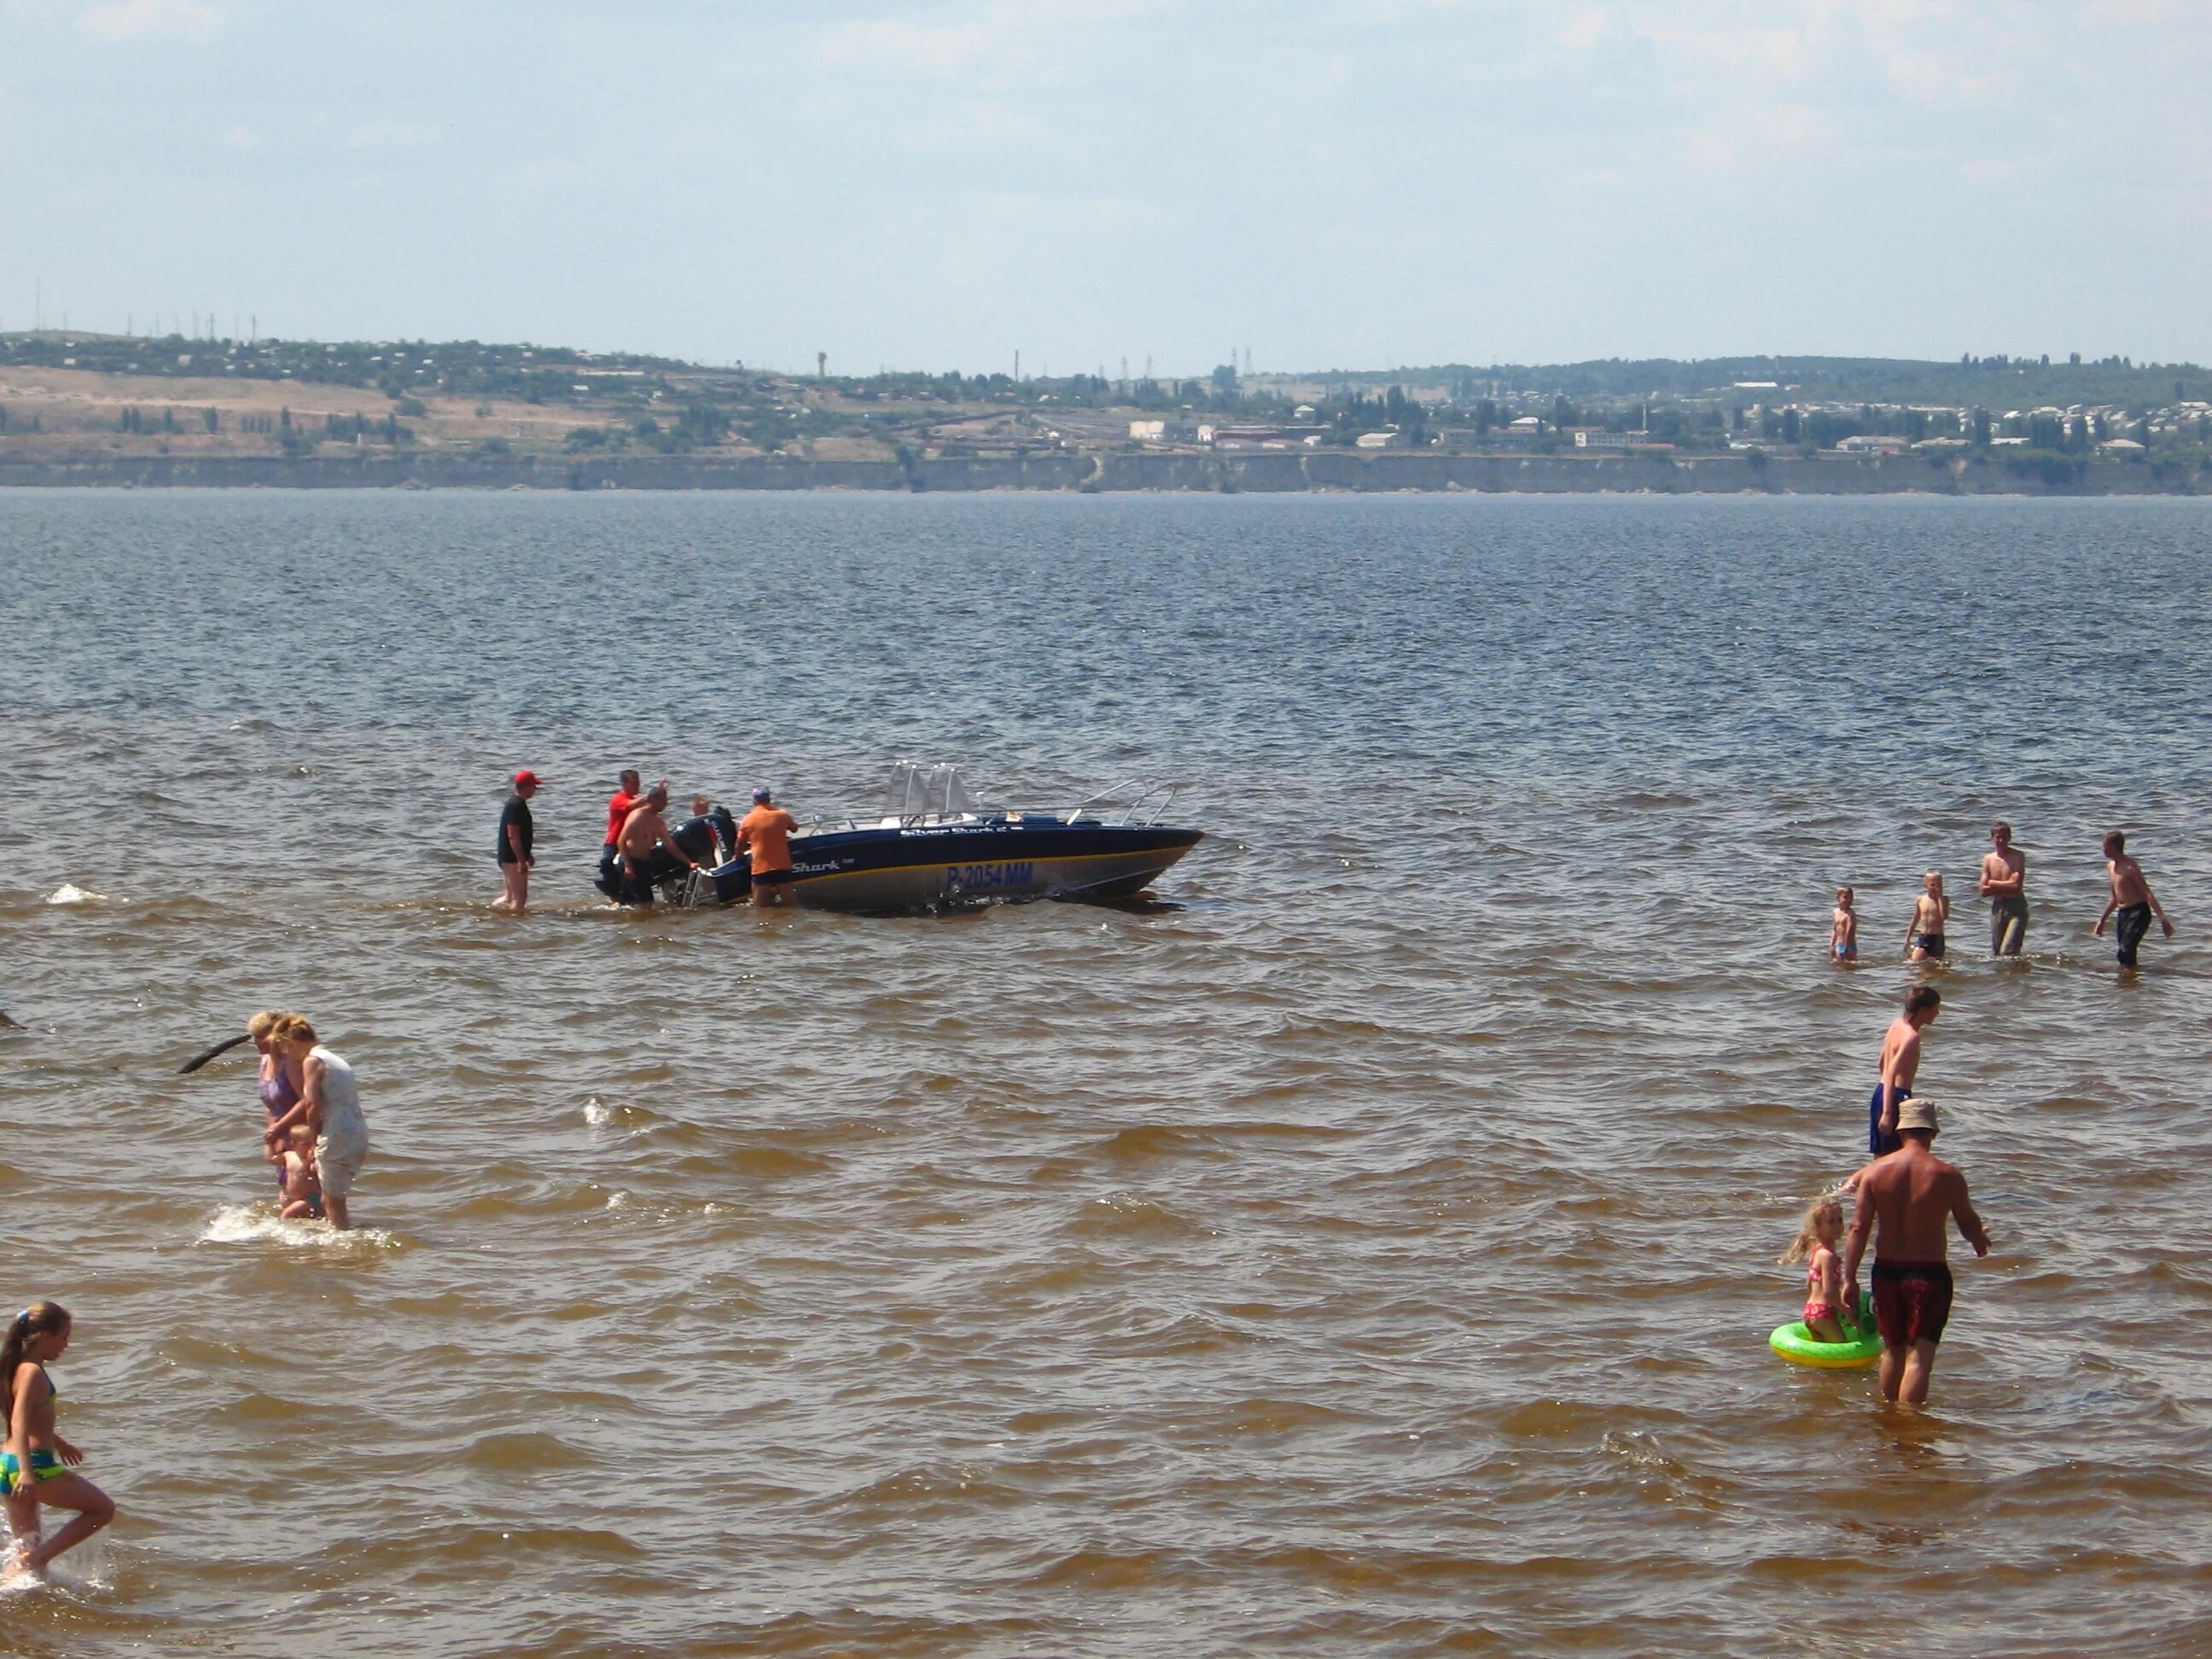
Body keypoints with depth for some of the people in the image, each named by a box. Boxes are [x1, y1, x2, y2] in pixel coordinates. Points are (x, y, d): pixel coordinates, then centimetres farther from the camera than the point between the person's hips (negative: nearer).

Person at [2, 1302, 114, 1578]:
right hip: (36, 1464, -9)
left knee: (25, 1545, 15)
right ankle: (39, 1556, -7)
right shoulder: (33, 1373, -14)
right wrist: (27, 1470, -36)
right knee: (103, 1508, 3)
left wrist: (57, 1442, 43)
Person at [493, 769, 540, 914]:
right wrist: (522, 861, -24)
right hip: (513, 858, -11)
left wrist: (527, 856, 27)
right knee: (520, 897, -7)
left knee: (511, 896, 17)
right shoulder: (516, 805, -18)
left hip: (508, 858, 11)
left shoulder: (516, 803, 14)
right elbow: (513, 836, -23)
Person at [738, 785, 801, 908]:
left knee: (759, 902, 6)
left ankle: (772, 894, -18)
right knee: (788, 900, 7)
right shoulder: (782, 815, 0)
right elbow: (794, 827, 21)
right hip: (782, 865, 1)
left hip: (760, 867, -1)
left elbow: (740, 844, 7)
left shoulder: (748, 820, -2)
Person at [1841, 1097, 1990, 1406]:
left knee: (1892, 1349, 20)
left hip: (1887, 1272, 3)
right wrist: (1981, 1242, 29)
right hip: (1930, 1274, -3)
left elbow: (1859, 1228, -6)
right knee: (1919, 1356, -3)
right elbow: (1969, 1225, 5)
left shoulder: (1876, 1171, -5)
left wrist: (1850, 1279, 0)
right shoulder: (1948, 1176, -9)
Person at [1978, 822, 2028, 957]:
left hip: (2016, 908, -4)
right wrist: (2006, 886, -7)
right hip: (1997, 907, 4)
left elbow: (2017, 886, -14)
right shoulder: (1988, 859, 7)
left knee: (2008, 951, -15)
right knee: (1996, 953, 7)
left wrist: (1993, 883, -4)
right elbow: (1984, 891, 2)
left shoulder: (2018, 857, -4)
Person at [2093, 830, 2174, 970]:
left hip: (2138, 912, -9)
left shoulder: (2130, 868, -15)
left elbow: (2148, 894, -17)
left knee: (2125, 953, -19)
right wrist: (2102, 921, 27)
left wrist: (2163, 919, -23)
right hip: (2123, 914, 9)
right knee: (2126, 954, 9)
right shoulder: (2110, 866, 12)